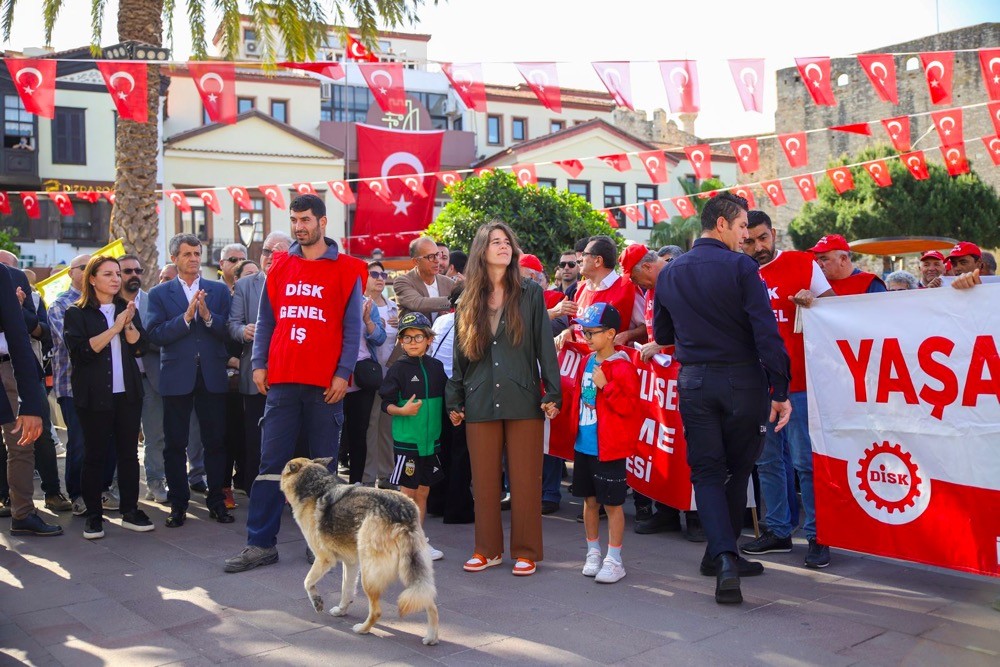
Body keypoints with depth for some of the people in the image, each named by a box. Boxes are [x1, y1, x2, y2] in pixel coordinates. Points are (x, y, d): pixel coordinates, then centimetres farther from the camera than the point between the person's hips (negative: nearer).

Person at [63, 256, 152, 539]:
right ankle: (93, 515, 9)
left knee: (129, 452, 5)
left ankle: (130, 511, 13)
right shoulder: (77, 313, 0)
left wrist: (129, 324, -12)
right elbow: (81, 350, -14)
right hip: (94, 395, -4)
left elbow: (140, 347, 4)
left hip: (128, 393, 4)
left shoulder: (127, 308, 13)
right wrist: (114, 328, -16)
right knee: (94, 454, 1)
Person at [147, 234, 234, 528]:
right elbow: (155, 334, -7)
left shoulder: (219, 290, 8)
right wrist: (186, 316, -18)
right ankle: (178, 503, 14)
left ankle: (217, 500, 15)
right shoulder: (159, 294, 5)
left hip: (212, 376, 1)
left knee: (215, 441, 4)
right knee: (175, 444, 4)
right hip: (177, 378, -1)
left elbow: (228, 332, 0)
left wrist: (208, 315, -17)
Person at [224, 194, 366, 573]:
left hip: (325, 383, -3)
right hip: (282, 380, 3)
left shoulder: (346, 270, 3)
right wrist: (258, 363, 4)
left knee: (323, 463, 5)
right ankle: (261, 544, 7)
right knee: (271, 462, 3)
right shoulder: (279, 266, 13)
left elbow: (352, 327, 0)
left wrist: (343, 373, -9)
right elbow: (266, 320, 15)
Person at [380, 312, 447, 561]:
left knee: (423, 492, 12)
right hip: (406, 440, -5)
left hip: (431, 439, 5)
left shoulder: (436, 367, 7)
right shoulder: (398, 369, -7)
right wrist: (403, 410, -26)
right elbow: (386, 403, -9)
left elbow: (444, 398, 17)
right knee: (407, 492, 0)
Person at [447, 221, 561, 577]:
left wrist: (552, 393, -6)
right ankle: (488, 549, 18)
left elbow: (545, 345, 1)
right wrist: (454, 401, 11)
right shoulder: (469, 300, 11)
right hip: (480, 402, 2)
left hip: (522, 400, -2)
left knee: (525, 479, 1)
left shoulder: (530, 293, 4)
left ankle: (526, 551, 11)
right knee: (484, 479, 7)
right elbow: (460, 355, 14)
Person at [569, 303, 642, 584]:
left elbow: (628, 406, -20)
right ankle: (593, 553, 28)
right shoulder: (588, 361, 11)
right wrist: (576, 431, 21)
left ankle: (614, 560, 10)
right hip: (584, 445, 8)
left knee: (612, 503, 1)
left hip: (609, 449, -8)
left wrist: (605, 385, -27)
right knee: (590, 500, 15)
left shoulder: (622, 367, -14)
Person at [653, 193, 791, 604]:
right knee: (737, 469, 14)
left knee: (707, 471, 6)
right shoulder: (740, 267, -9)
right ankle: (722, 553, 24)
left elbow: (662, 335, 15)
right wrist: (780, 390, -12)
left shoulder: (670, 273, 6)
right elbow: (766, 332, -15)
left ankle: (723, 558, -11)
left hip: (693, 381, 3)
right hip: (742, 380, -3)